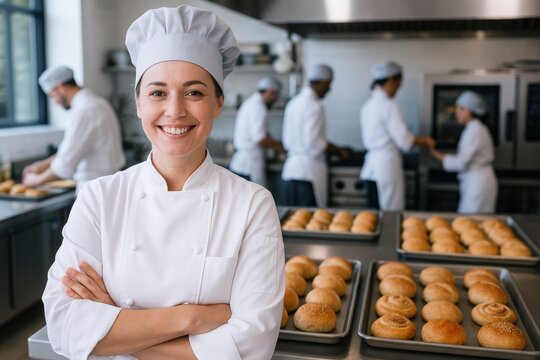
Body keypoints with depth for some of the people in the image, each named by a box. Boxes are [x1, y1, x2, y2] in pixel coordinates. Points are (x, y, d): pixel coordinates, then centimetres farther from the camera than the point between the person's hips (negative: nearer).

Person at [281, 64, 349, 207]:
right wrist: (338, 151, -4)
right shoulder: (315, 106, -12)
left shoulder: (294, 102, 13)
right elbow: (314, 143, -18)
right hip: (309, 170, -8)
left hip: (291, 167, 8)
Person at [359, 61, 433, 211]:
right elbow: (404, 140, -16)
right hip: (387, 163, -8)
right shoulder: (389, 106, -15)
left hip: (371, 163, 8)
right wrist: (424, 141, 3)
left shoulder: (368, 105, 9)